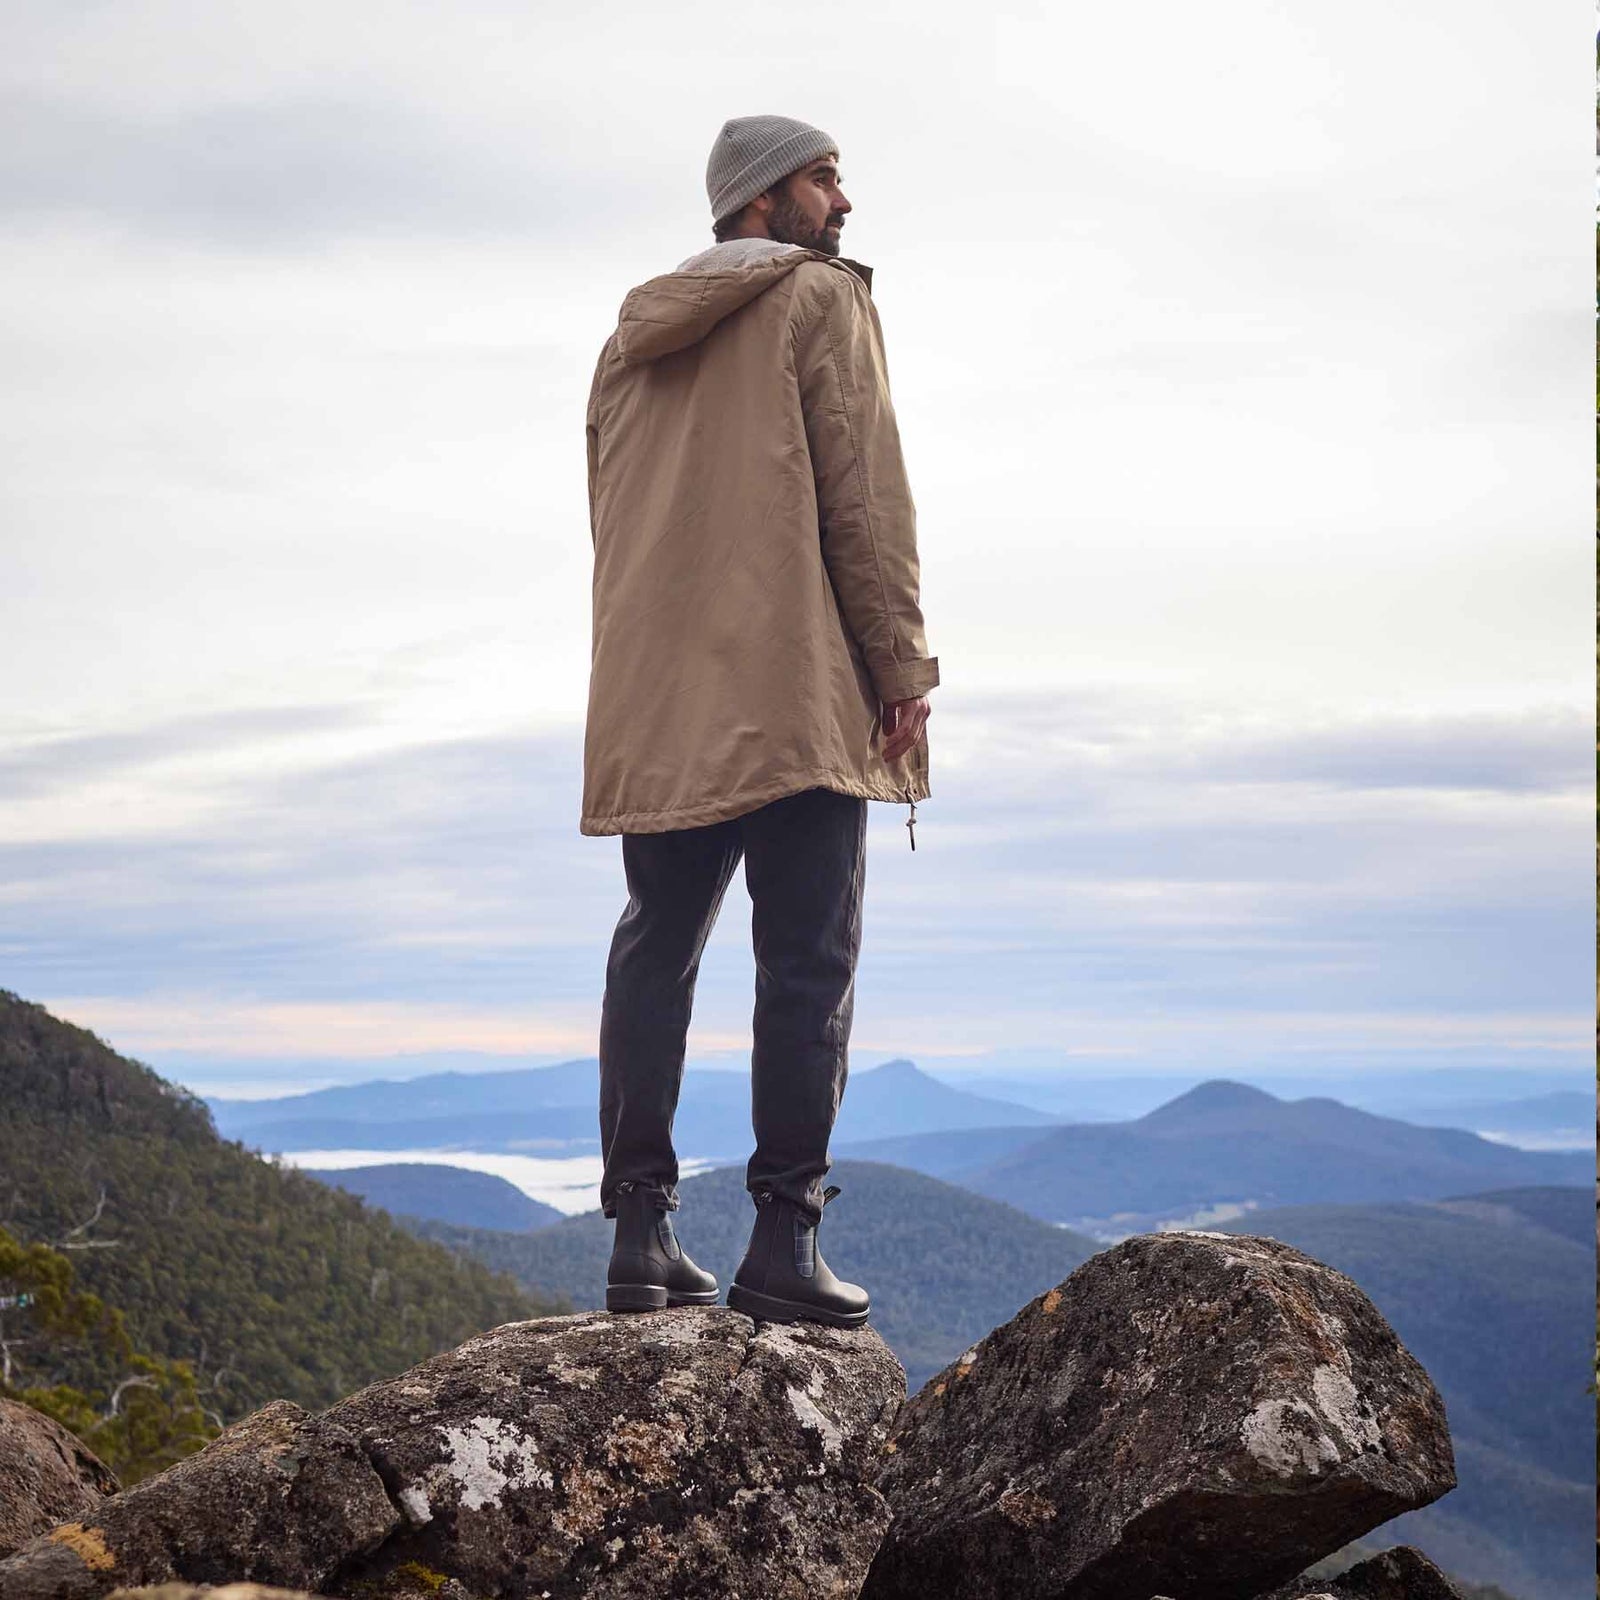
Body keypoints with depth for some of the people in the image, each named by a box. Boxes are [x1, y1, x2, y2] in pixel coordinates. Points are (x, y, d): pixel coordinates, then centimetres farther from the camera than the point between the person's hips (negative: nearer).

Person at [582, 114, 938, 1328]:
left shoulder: (634, 338, 21)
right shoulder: (821, 301, 0)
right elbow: (864, 490, -8)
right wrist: (902, 666, -7)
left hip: (655, 707, 7)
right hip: (797, 694, -6)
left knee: (655, 953, 8)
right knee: (808, 964, -4)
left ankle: (642, 1237, 6)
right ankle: (784, 1242, -6)